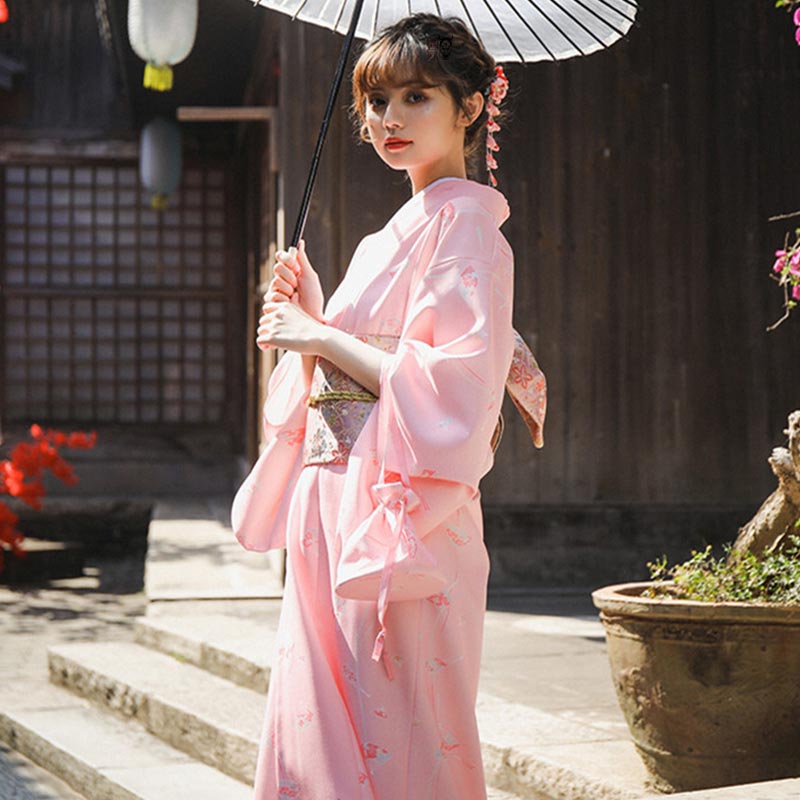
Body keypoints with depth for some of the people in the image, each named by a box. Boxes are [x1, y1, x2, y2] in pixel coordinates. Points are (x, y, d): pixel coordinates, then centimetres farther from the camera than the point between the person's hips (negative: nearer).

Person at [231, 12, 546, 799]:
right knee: (315, 731, 11)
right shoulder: (401, 230, 19)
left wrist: (320, 337, -14)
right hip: (336, 513, 9)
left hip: (398, 523, -9)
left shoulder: (465, 225, -8)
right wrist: (310, 313, 8)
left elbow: (455, 389, -20)